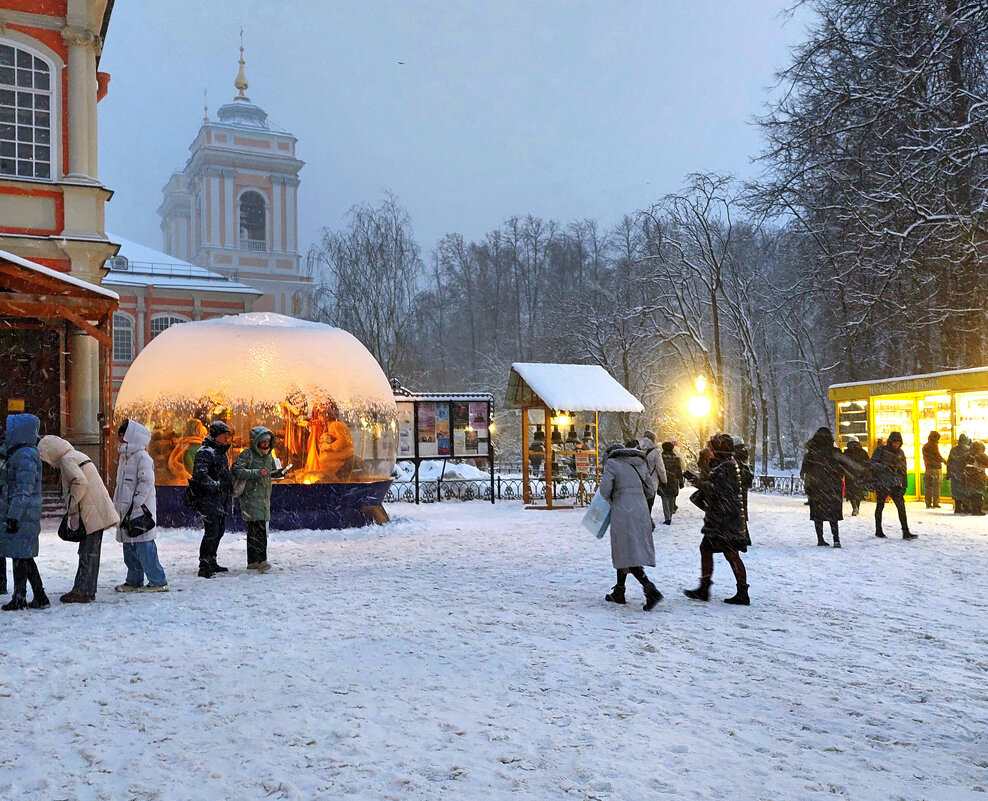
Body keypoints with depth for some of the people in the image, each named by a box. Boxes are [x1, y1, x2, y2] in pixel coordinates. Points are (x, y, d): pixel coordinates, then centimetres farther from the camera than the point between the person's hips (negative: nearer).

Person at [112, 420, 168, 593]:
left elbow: (146, 483, -16)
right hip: (126, 510, 9)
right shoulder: (125, 456, 18)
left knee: (144, 547, -10)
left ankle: (158, 582, -4)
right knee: (129, 547, 13)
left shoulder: (142, 457, -11)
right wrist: (118, 505, 21)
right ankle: (134, 581, 22)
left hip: (141, 510, -9)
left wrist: (135, 504, -18)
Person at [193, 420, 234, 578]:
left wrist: (229, 489, 23)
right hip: (209, 499, -10)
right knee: (212, 531, -14)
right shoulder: (205, 452, -13)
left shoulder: (221, 452, 19)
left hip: (221, 500, 10)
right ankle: (204, 567, -11)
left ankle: (212, 562, 26)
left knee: (220, 530, 15)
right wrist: (217, 485, -28)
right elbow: (200, 475, -24)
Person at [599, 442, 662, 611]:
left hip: (622, 510, -7)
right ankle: (619, 592, 24)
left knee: (627, 553, -6)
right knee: (622, 551, 17)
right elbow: (649, 488, 18)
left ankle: (650, 589, -19)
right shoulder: (639, 463, 17)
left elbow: (605, 488, -12)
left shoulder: (612, 463, -1)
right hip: (641, 509, 7)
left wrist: (609, 500, 7)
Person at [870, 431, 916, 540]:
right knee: (880, 506, 7)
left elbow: (903, 471, 16)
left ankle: (906, 533, -8)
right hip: (882, 484, -3)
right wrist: (885, 467, -20)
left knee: (901, 507, -8)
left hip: (896, 485, 3)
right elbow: (872, 463, -7)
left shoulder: (900, 453, 11)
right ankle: (878, 531, 20)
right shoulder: (881, 450, -2)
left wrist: (903, 486, 12)